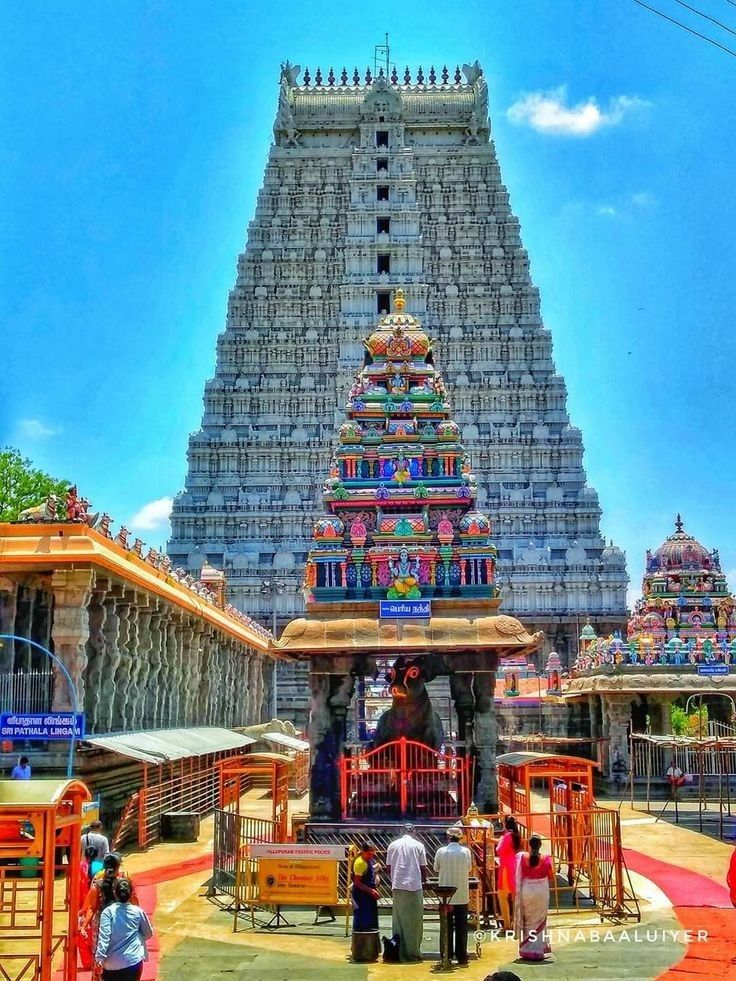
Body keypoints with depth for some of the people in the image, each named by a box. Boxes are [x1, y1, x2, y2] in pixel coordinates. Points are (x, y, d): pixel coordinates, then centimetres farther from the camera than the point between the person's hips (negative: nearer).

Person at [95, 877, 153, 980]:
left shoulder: (108, 912, -6)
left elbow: (103, 937, -16)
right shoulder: (138, 912, 1)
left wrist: (99, 959, -16)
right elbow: (148, 934, 13)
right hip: (134, 961, 0)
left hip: (112, 964, 0)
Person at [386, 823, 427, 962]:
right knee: (414, 921, 5)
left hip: (397, 887, 3)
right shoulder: (418, 845, -2)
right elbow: (423, 868, 1)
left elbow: (388, 867, 8)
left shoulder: (393, 845, 5)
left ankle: (400, 952, 11)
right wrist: (424, 881, 19)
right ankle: (413, 952, 6)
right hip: (414, 886, -3)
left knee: (399, 920, 10)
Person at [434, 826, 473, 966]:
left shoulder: (441, 851, -8)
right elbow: (469, 870, 6)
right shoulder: (466, 852, -6)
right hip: (462, 896, 1)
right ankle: (461, 957, 11)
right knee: (461, 928, 9)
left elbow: (436, 871, 3)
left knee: (447, 927, 9)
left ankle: (447, 956, 12)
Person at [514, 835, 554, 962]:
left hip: (526, 891, 1)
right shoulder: (545, 859, -11)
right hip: (541, 892, -1)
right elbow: (551, 876, -1)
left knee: (527, 921, 15)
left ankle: (526, 950, 16)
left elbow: (518, 876, -3)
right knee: (539, 921, 14)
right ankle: (537, 950, 15)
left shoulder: (522, 857, -9)